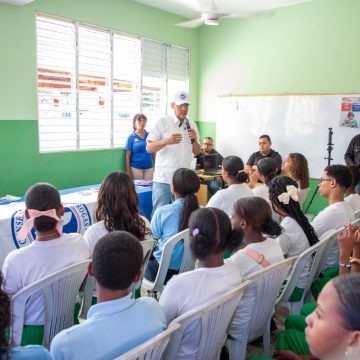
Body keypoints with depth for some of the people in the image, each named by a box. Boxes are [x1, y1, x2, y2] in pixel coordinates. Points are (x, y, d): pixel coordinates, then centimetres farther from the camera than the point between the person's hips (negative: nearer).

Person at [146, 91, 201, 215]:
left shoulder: (192, 125, 10)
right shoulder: (162, 122, -4)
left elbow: (197, 152, 15)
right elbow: (149, 148, -7)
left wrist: (195, 140, -6)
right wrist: (166, 141, -22)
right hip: (163, 178, -4)